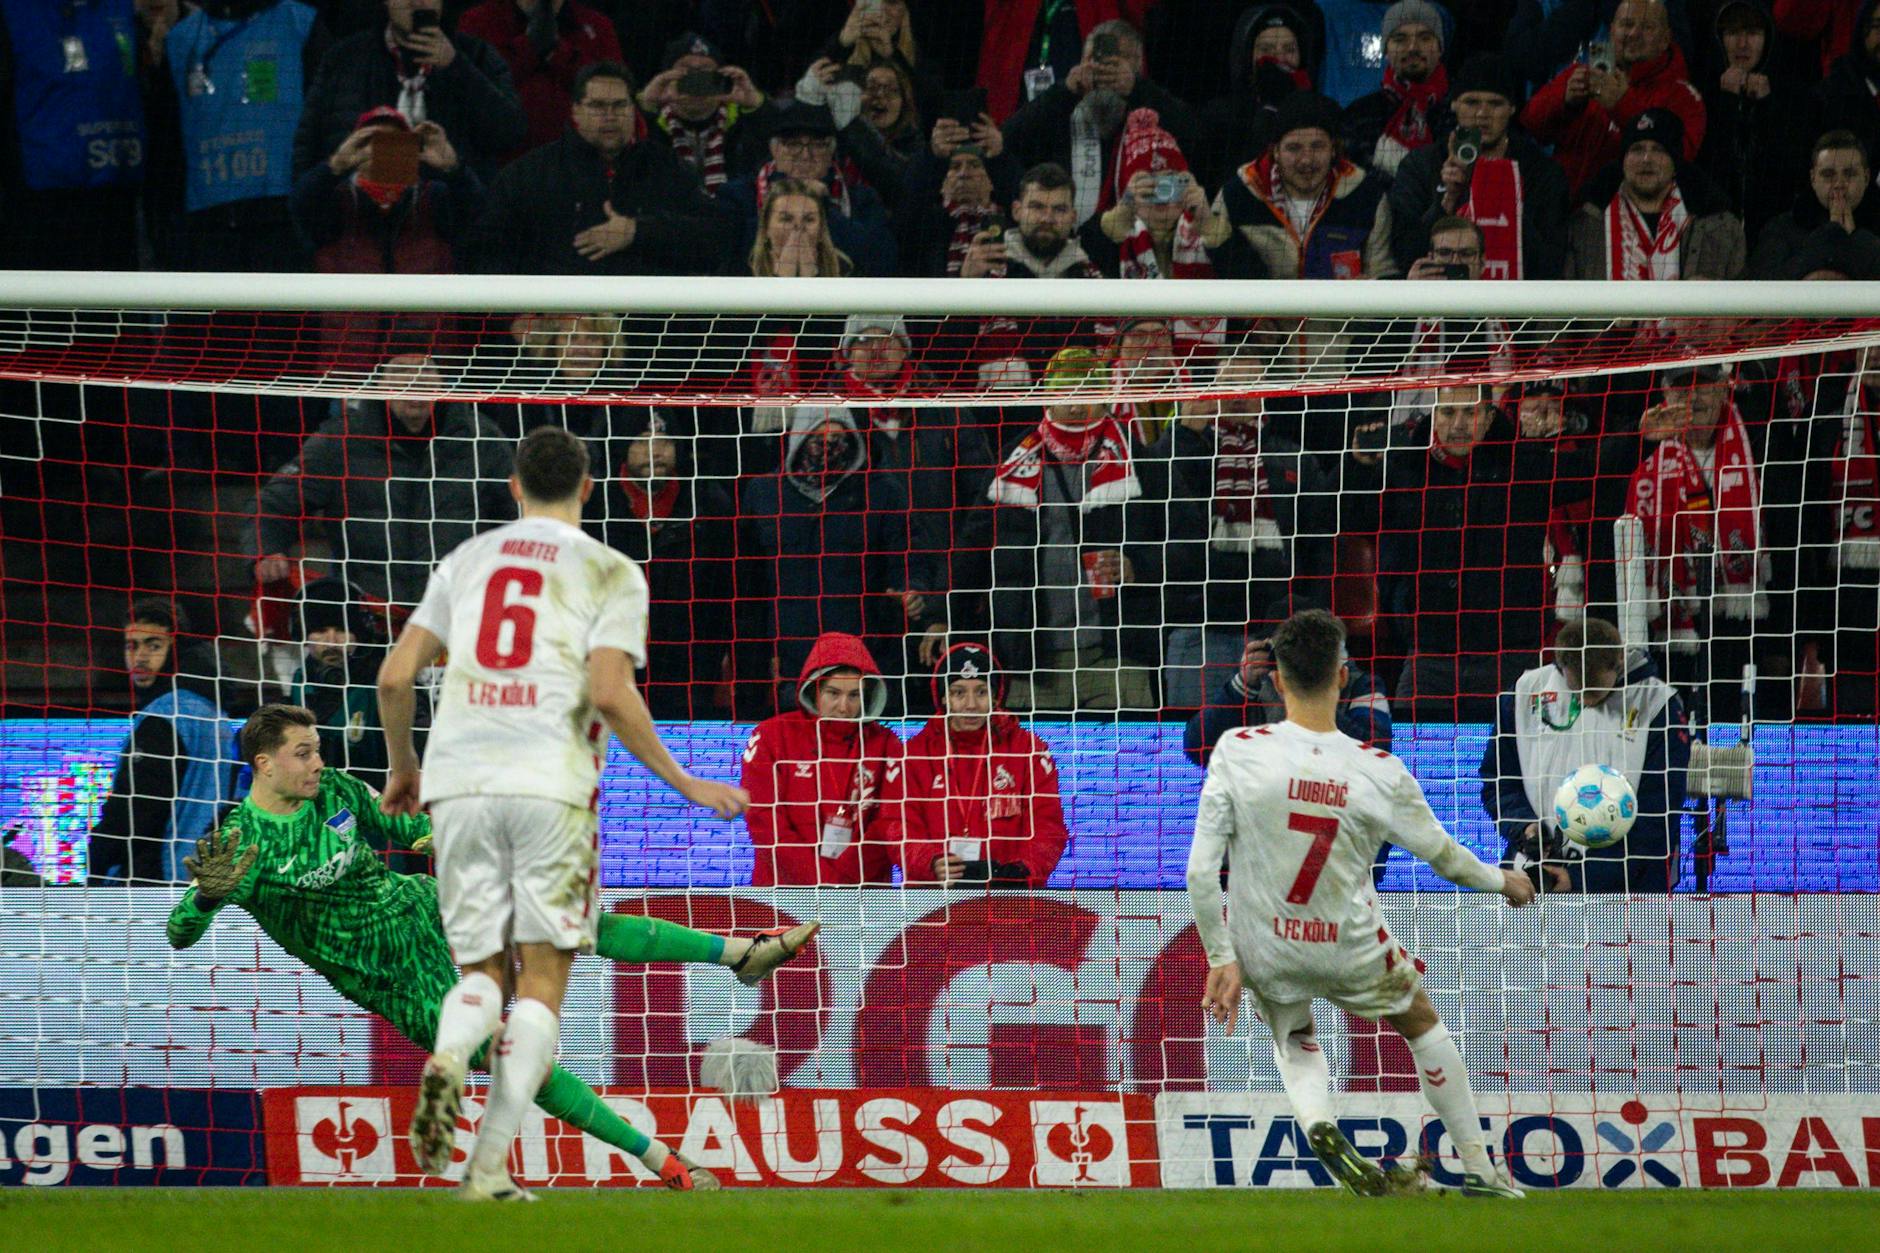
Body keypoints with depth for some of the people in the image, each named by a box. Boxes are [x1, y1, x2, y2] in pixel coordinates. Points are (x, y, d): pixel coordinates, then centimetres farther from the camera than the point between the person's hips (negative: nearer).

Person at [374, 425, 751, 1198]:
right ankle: (489, 1165, -10)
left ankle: (448, 1057, -24)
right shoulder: (610, 573, 5)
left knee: (483, 970, 11)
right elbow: (610, 694, -9)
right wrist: (684, 784, 0)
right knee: (542, 978, 2)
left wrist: (402, 767, 28)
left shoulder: (467, 560, 16)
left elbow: (395, 677, 11)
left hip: (459, 785, 3)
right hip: (552, 786, -3)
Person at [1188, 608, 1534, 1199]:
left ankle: (1317, 1126, -2)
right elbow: (1444, 856, -2)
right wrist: (1503, 882, 19)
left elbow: (1200, 872, -17)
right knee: (1421, 1023, 28)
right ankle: (1479, 1170, 33)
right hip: (1350, 949, -1)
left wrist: (1221, 960, -5)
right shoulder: (1380, 773, -19)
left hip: (1263, 951, 1)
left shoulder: (1237, 752, -19)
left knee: (1295, 1040, 30)